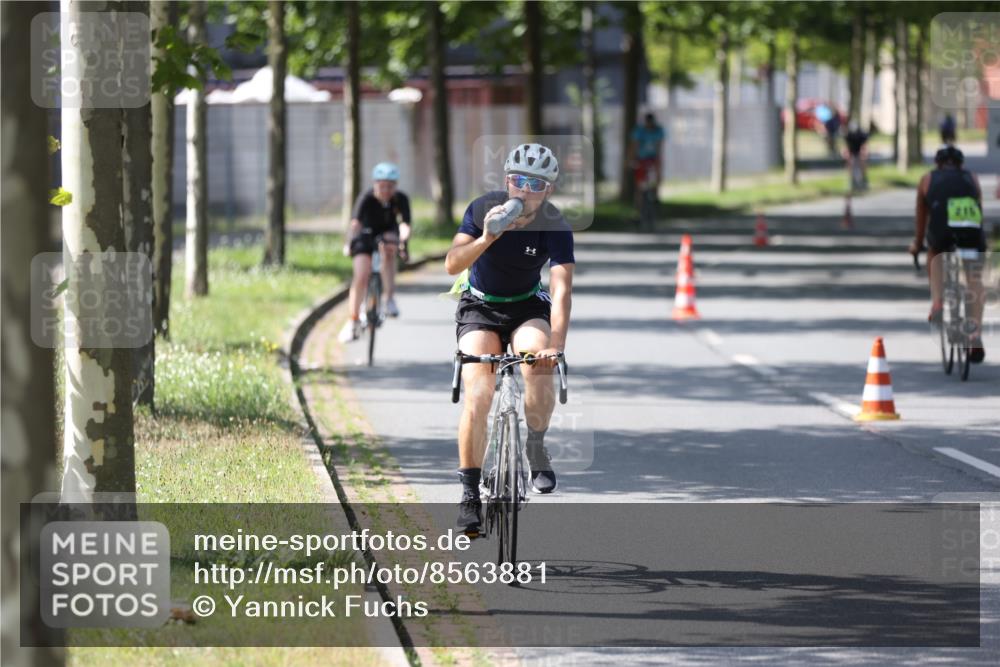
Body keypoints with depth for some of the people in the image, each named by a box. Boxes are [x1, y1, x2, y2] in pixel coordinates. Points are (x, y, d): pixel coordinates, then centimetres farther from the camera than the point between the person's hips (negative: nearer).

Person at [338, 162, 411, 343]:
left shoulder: (401, 199, -21)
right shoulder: (366, 199, -26)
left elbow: (404, 223, -32)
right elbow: (356, 223, -38)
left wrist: (404, 235, -55)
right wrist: (349, 243, -55)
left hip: (388, 234, 1)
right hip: (366, 235, -1)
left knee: (388, 248, -35)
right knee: (361, 276, -17)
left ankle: (390, 298, -27)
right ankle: (353, 322, -2)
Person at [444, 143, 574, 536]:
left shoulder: (554, 226, -21)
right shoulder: (483, 209, -19)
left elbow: (561, 289, -31)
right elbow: (452, 265, -29)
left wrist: (555, 346, -45)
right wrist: (486, 238, -47)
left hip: (527, 307, 0)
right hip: (480, 307, 0)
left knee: (540, 368, -31)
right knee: (477, 397, -18)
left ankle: (535, 448, -6)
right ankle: (470, 493, -9)